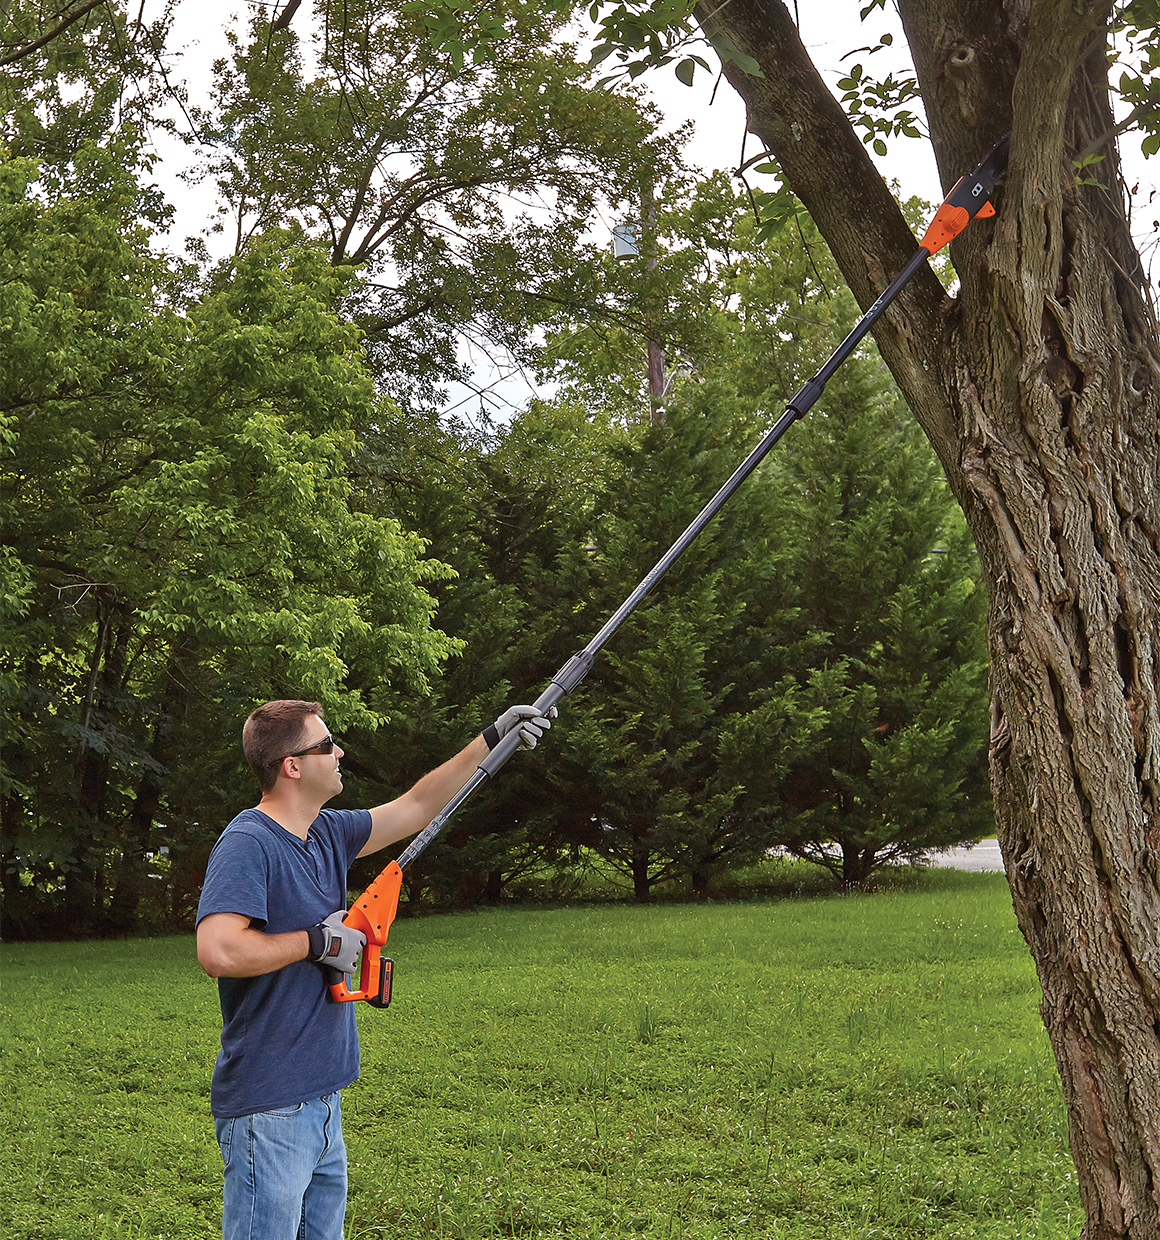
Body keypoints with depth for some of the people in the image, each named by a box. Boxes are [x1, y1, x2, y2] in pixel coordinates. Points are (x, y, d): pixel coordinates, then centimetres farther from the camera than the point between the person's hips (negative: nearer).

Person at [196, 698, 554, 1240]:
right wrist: (318, 941, -17)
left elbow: (416, 807, 23)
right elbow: (218, 951, -29)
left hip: (322, 1103, 9)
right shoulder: (247, 844, -16)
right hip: (268, 1110, -9)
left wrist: (491, 739, 22)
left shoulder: (328, 834, 11)